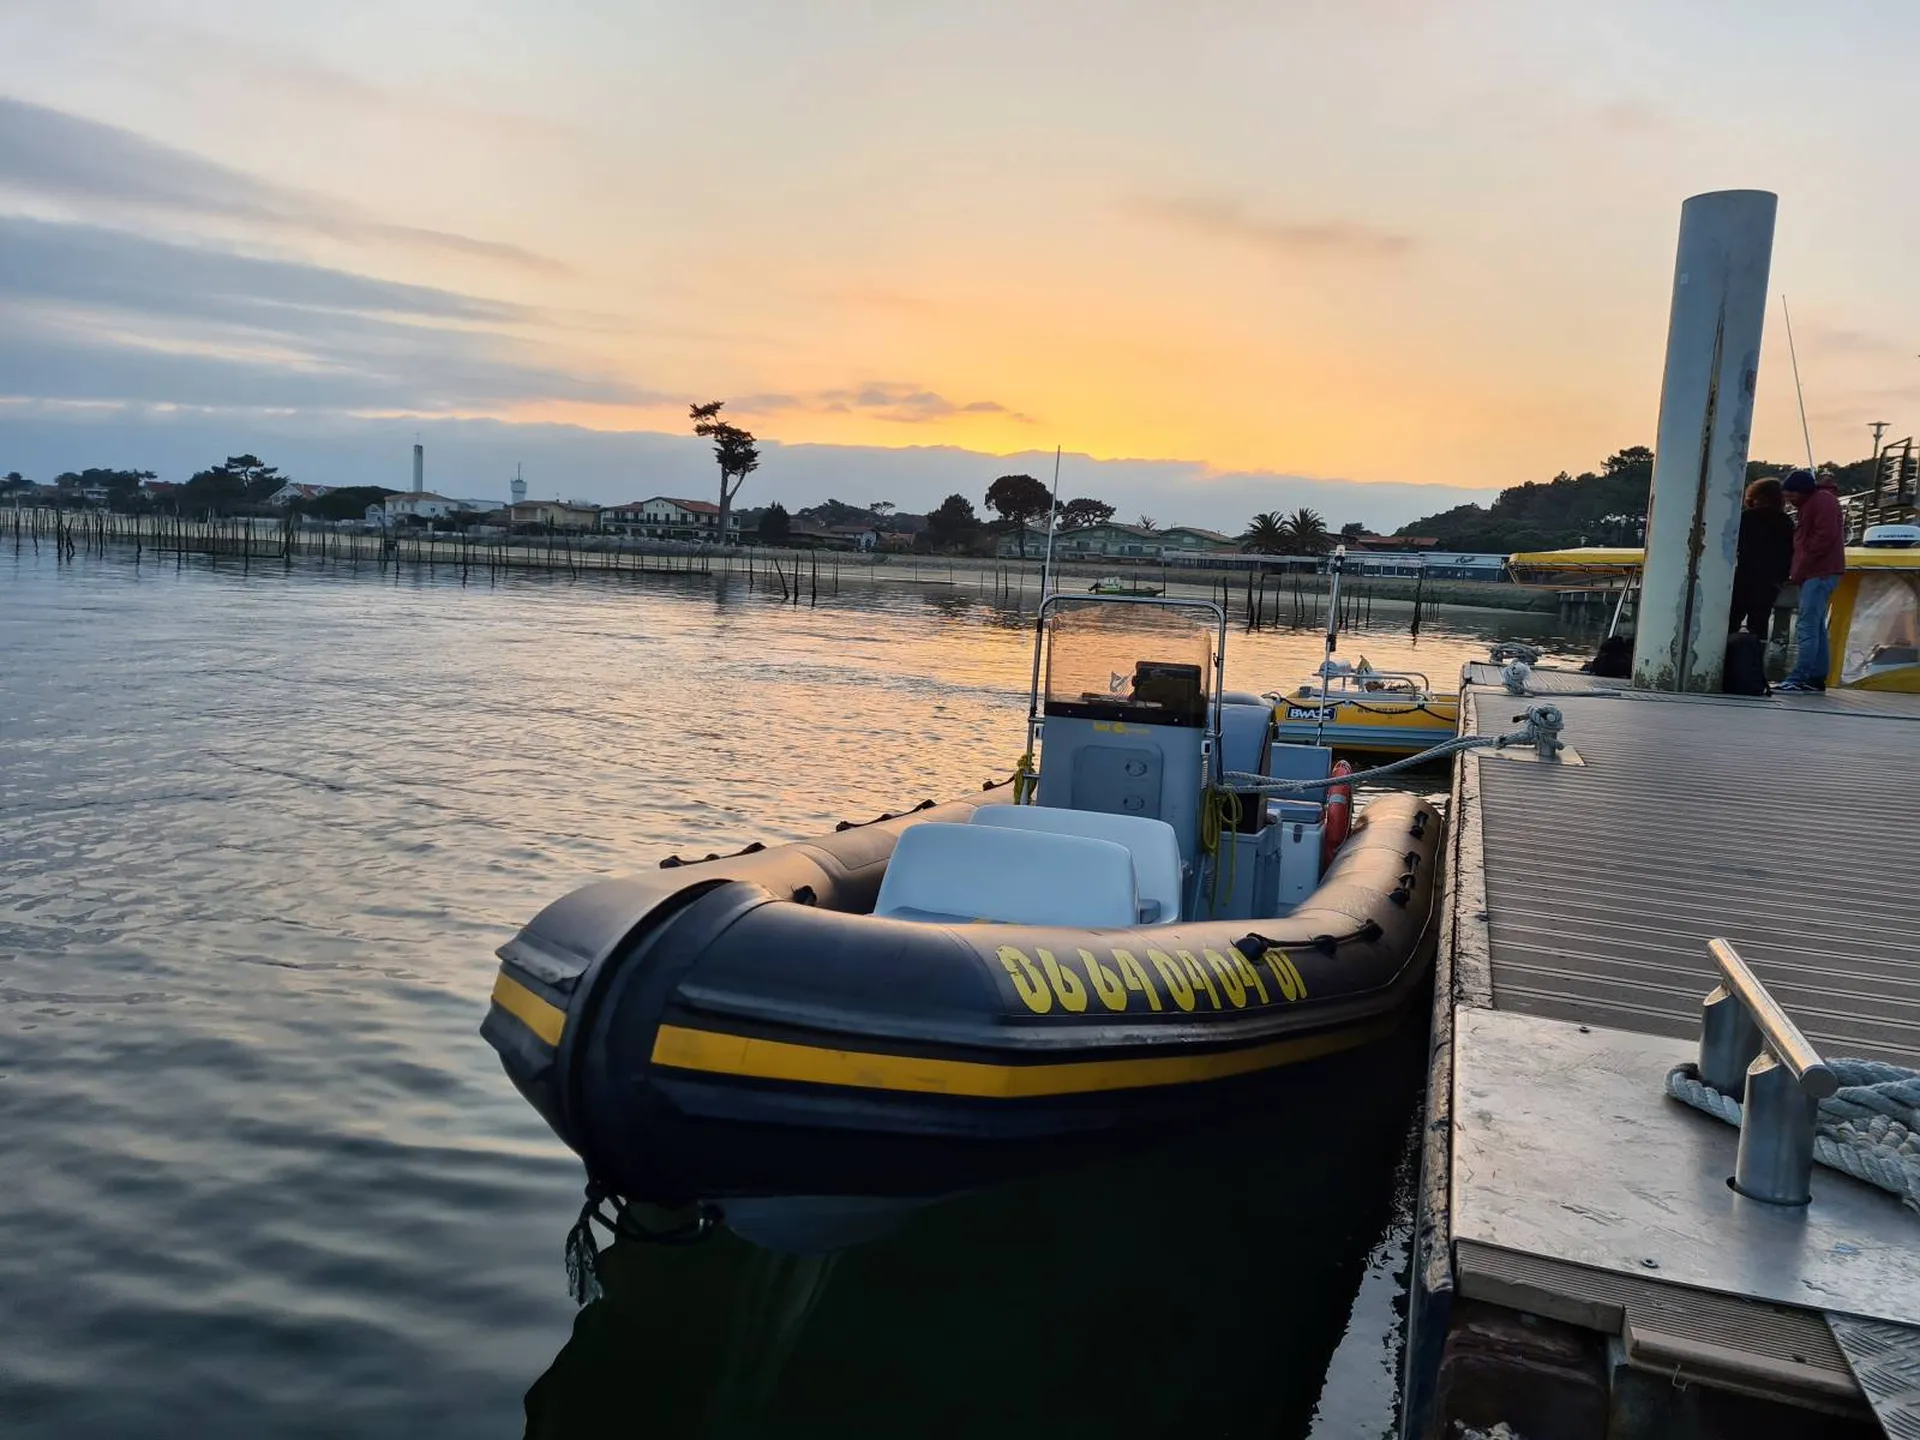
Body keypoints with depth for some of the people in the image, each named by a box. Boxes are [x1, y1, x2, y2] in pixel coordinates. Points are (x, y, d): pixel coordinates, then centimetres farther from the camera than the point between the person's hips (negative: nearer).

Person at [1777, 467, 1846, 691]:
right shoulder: (1810, 503, 23)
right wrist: (1798, 571, 14)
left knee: (1807, 627, -16)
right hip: (1816, 573, 11)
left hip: (1819, 573, -11)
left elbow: (1825, 537, -18)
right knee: (1816, 627, 11)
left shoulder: (1823, 500, -8)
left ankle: (1798, 678, -20)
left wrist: (1801, 568, -15)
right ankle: (1817, 677, 15)